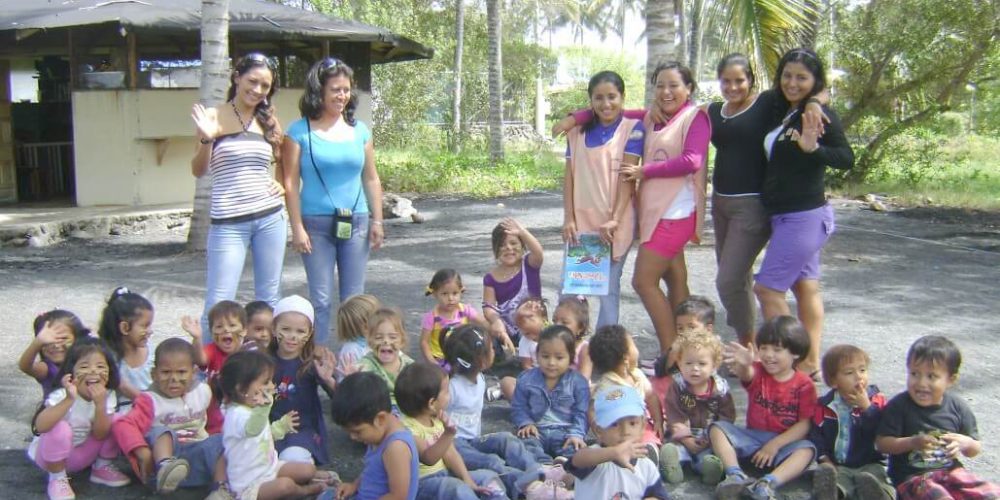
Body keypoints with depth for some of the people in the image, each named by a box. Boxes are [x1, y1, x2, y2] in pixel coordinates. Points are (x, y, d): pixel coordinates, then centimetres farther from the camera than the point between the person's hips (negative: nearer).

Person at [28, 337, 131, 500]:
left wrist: (100, 404, -35)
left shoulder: (107, 396, -14)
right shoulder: (62, 396, -27)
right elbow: (40, 426, -44)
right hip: (49, 454, -4)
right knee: (61, 428, -35)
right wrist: (69, 400, -52)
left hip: (83, 454, 4)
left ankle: (102, 467, 7)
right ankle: (57, 479, -11)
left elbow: (100, 435, -20)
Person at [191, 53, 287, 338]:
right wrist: (206, 139, -21)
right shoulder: (214, 117, -3)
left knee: (269, 301, 10)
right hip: (228, 223, -4)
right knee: (218, 304, -6)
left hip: (270, 218, 4)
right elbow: (198, 171, -3)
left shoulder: (268, 121, 8)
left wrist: (282, 184, 4)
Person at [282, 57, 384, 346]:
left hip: (355, 223, 3)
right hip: (317, 224, -3)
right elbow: (291, 183, -5)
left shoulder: (359, 131, 9)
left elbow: (371, 179, 13)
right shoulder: (300, 131, -3)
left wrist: (377, 220, 8)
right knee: (321, 299, 0)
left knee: (354, 298, 8)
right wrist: (297, 228, -9)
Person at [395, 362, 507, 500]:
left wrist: (467, 480, -8)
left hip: (444, 474, 9)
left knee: (488, 476, 3)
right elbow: (429, 459, -35)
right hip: (421, 483, -9)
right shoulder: (408, 428, -23)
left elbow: (450, 454, 2)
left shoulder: (438, 420, 4)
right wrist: (448, 434, -47)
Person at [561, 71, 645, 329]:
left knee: (609, 288, 4)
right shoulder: (578, 131, 9)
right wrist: (568, 218, -1)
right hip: (581, 220, 3)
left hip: (614, 222, -3)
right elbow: (569, 175, 7)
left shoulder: (632, 128, -2)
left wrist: (615, 220, -15)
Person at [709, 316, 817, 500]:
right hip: (752, 437, 2)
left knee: (807, 449, -32)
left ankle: (767, 484, -50)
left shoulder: (804, 384, -4)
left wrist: (775, 444, -18)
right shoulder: (757, 372, 0)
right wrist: (742, 365, -53)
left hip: (785, 442, -2)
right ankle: (736, 476, -37)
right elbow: (746, 374, -27)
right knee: (717, 427, -19)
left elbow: (805, 423, -9)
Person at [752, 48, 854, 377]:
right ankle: (810, 364, 20)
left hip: (804, 216, -9)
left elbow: (846, 158, -21)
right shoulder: (785, 112, 10)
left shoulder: (820, 115, -14)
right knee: (805, 286, 12)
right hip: (788, 215, 9)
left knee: (767, 287, -9)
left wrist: (813, 147, -39)